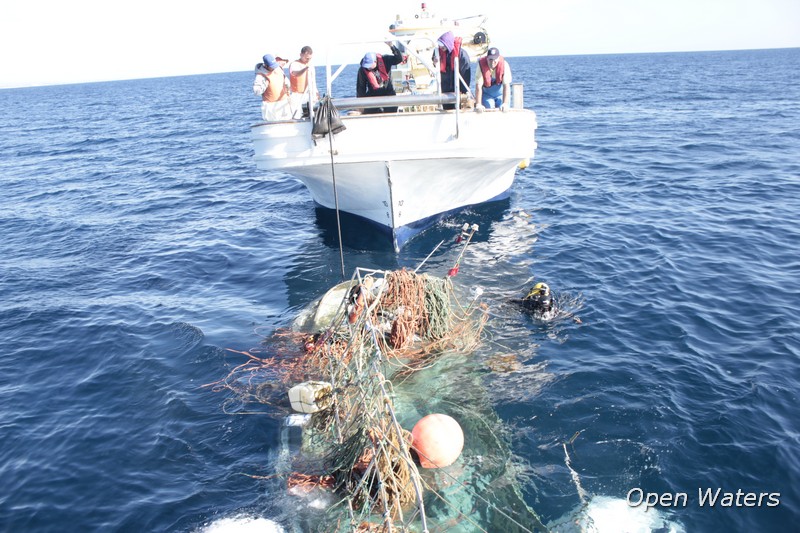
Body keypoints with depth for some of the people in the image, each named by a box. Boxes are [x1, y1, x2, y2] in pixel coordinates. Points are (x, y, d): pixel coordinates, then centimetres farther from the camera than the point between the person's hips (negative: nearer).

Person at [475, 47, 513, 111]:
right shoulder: (481, 64, -25)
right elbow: (478, 86, -26)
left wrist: (505, 103, -32)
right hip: (486, 93, -1)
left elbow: (506, 85, -25)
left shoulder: (504, 64, -24)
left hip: (501, 93, 1)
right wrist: (478, 104, -31)